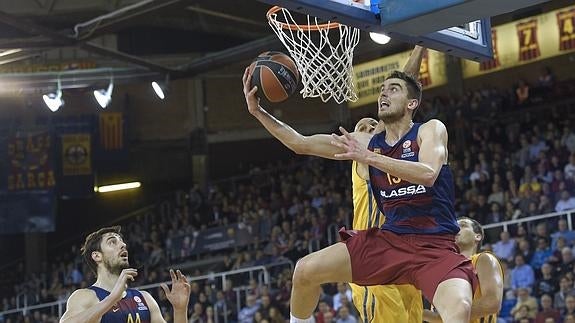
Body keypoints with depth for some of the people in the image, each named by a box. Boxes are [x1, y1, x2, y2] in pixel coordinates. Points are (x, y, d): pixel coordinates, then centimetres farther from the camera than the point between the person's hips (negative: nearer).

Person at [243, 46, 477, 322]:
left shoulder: (430, 130, -5)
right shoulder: (367, 142, 8)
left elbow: (428, 174, -26)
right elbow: (300, 144, 9)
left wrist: (369, 157, -30)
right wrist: (258, 112, -1)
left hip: (435, 246, -5)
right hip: (389, 239, 5)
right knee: (306, 271, -2)